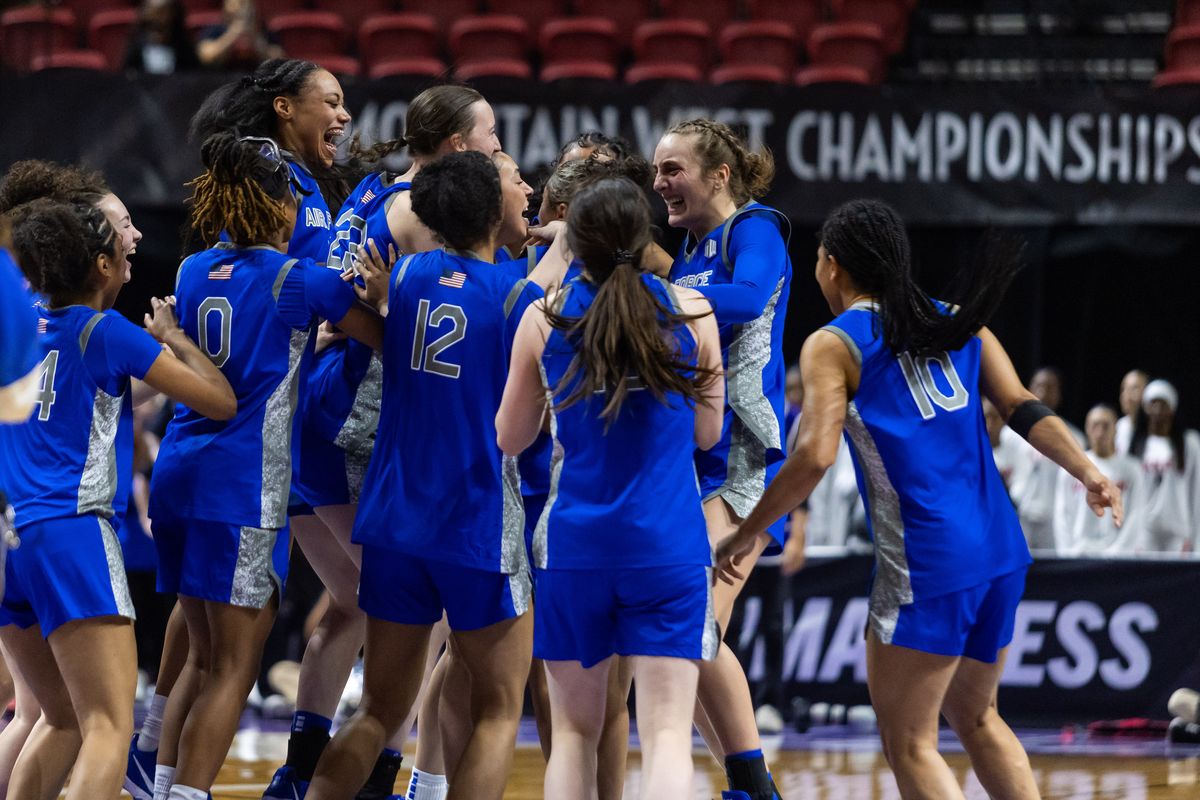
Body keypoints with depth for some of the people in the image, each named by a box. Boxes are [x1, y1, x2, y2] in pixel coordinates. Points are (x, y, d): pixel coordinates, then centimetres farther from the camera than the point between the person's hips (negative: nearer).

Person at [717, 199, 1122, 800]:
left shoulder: (832, 345, -3)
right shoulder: (958, 324, 15)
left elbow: (815, 455, -14)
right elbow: (1024, 410, 5)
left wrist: (746, 535, -6)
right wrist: (1087, 472, 2)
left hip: (926, 564, -7)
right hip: (1000, 551, 7)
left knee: (908, 743, 1)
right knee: (975, 717, 23)